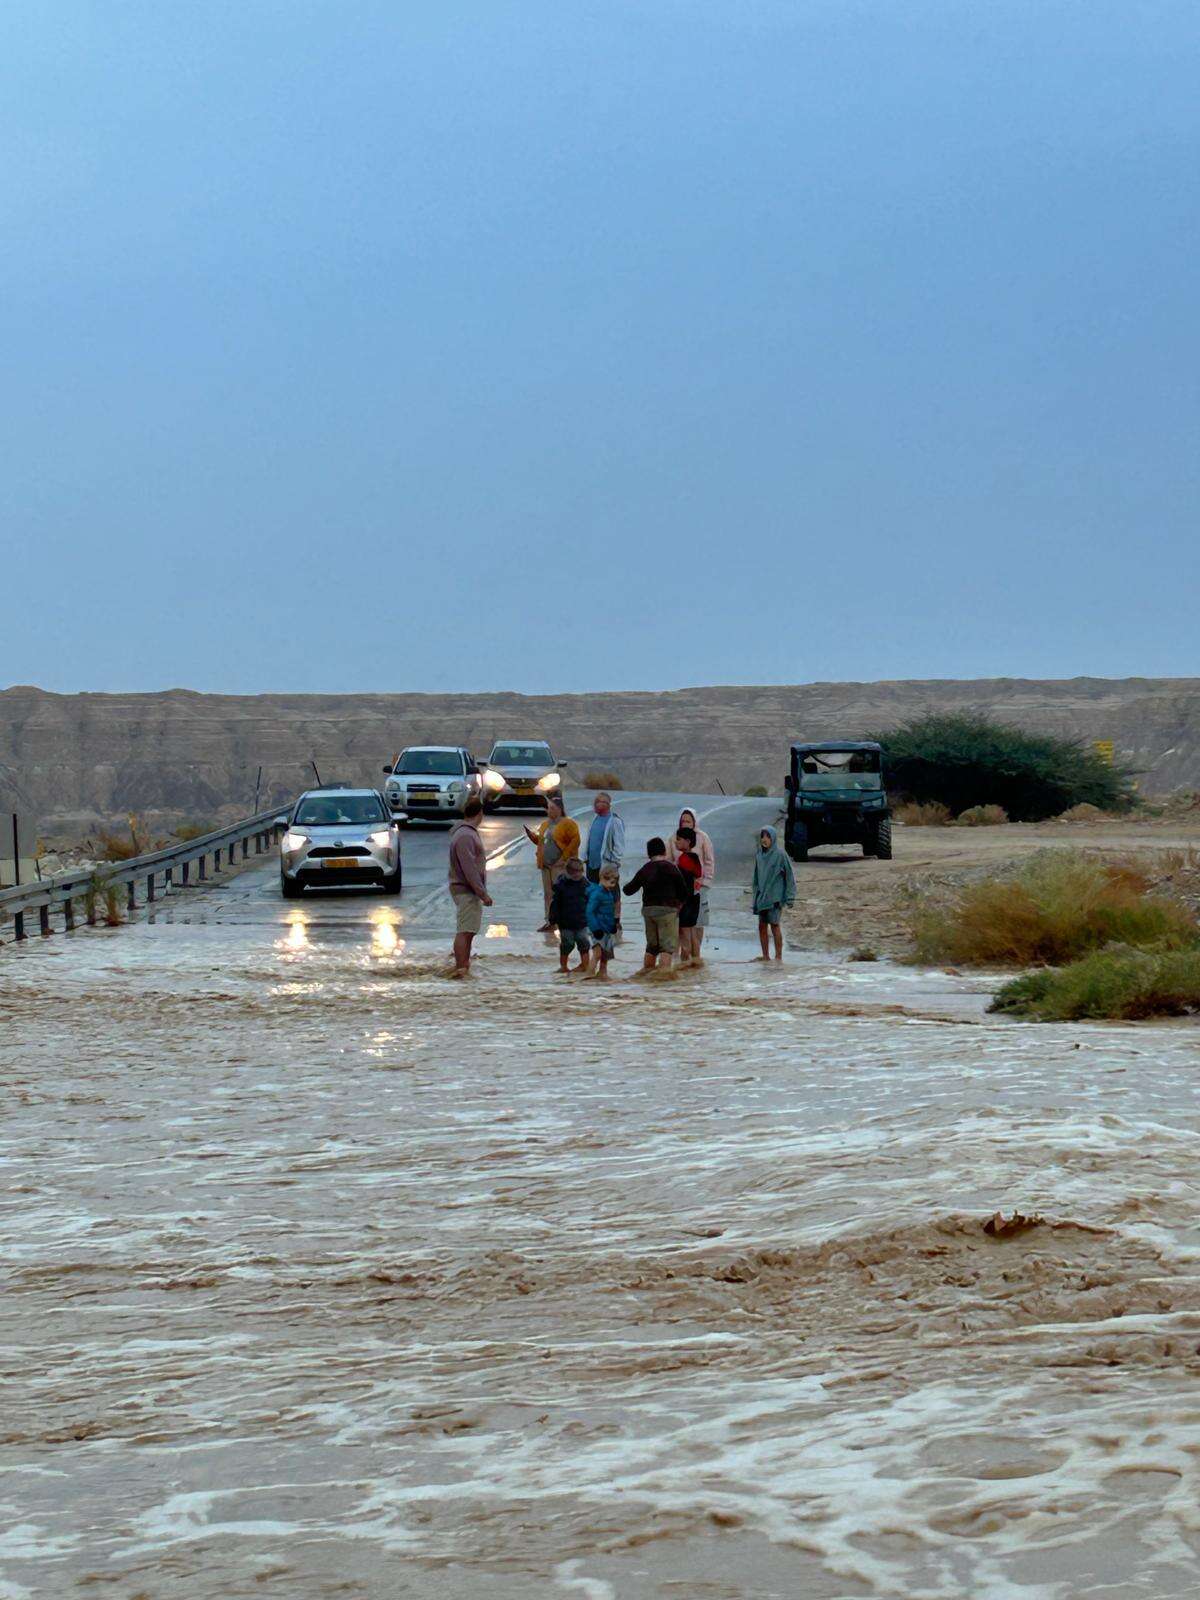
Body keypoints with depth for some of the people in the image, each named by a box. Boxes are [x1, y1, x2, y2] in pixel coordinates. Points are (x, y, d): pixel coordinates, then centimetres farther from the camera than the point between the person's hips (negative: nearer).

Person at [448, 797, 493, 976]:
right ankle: (460, 968, -15)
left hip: (470, 890, 11)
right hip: (466, 890, -11)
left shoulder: (470, 833, 15)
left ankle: (464, 964, 30)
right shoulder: (465, 836, -20)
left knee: (469, 930, 20)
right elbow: (469, 869, -24)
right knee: (464, 931, -12)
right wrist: (483, 893, -23)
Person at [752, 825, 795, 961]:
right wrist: (755, 892, 15)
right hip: (762, 895, 6)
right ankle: (765, 956, 13)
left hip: (775, 895, -6)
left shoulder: (779, 854, -8)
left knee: (774, 924, -9)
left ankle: (779, 956, -4)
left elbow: (789, 875, -6)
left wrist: (790, 897, -10)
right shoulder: (759, 855, 9)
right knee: (762, 925, 5)